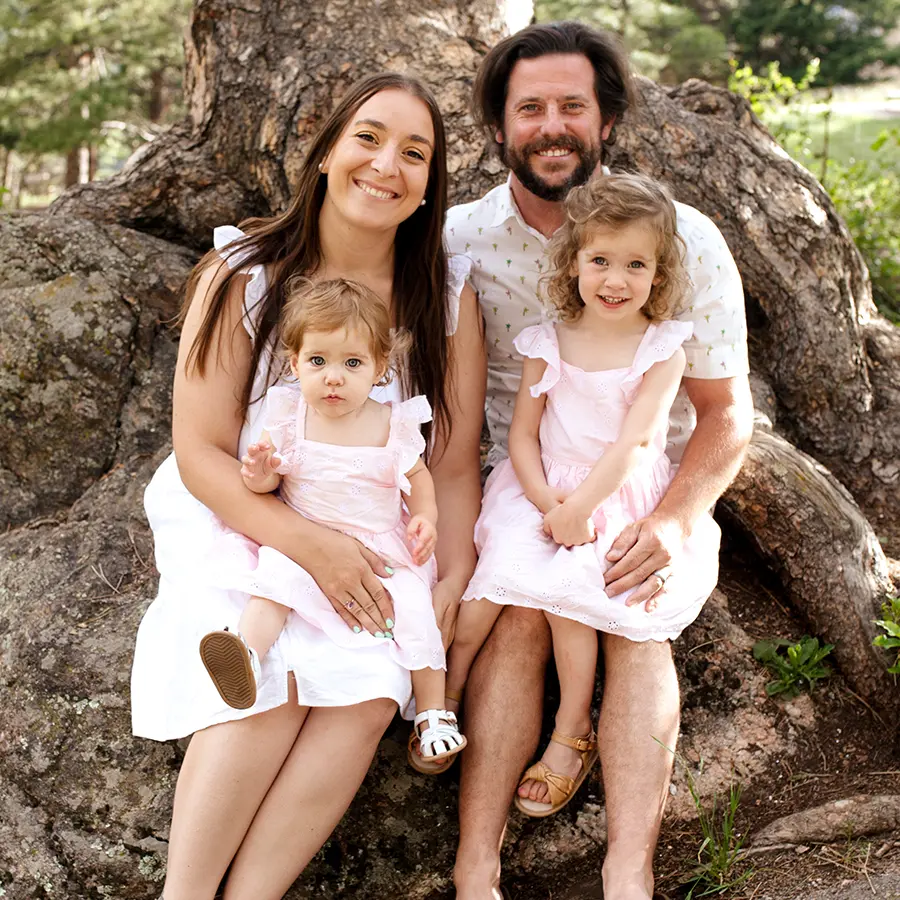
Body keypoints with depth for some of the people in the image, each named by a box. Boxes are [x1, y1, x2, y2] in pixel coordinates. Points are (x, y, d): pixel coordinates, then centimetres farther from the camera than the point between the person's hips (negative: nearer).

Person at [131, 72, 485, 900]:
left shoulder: (448, 297, -2)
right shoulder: (241, 275, -9)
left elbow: (454, 465, 0)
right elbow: (201, 451, -12)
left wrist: (453, 581, -14)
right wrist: (309, 543, -24)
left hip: (375, 543, 2)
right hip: (240, 525, -2)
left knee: (369, 696, -24)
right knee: (269, 690, -27)